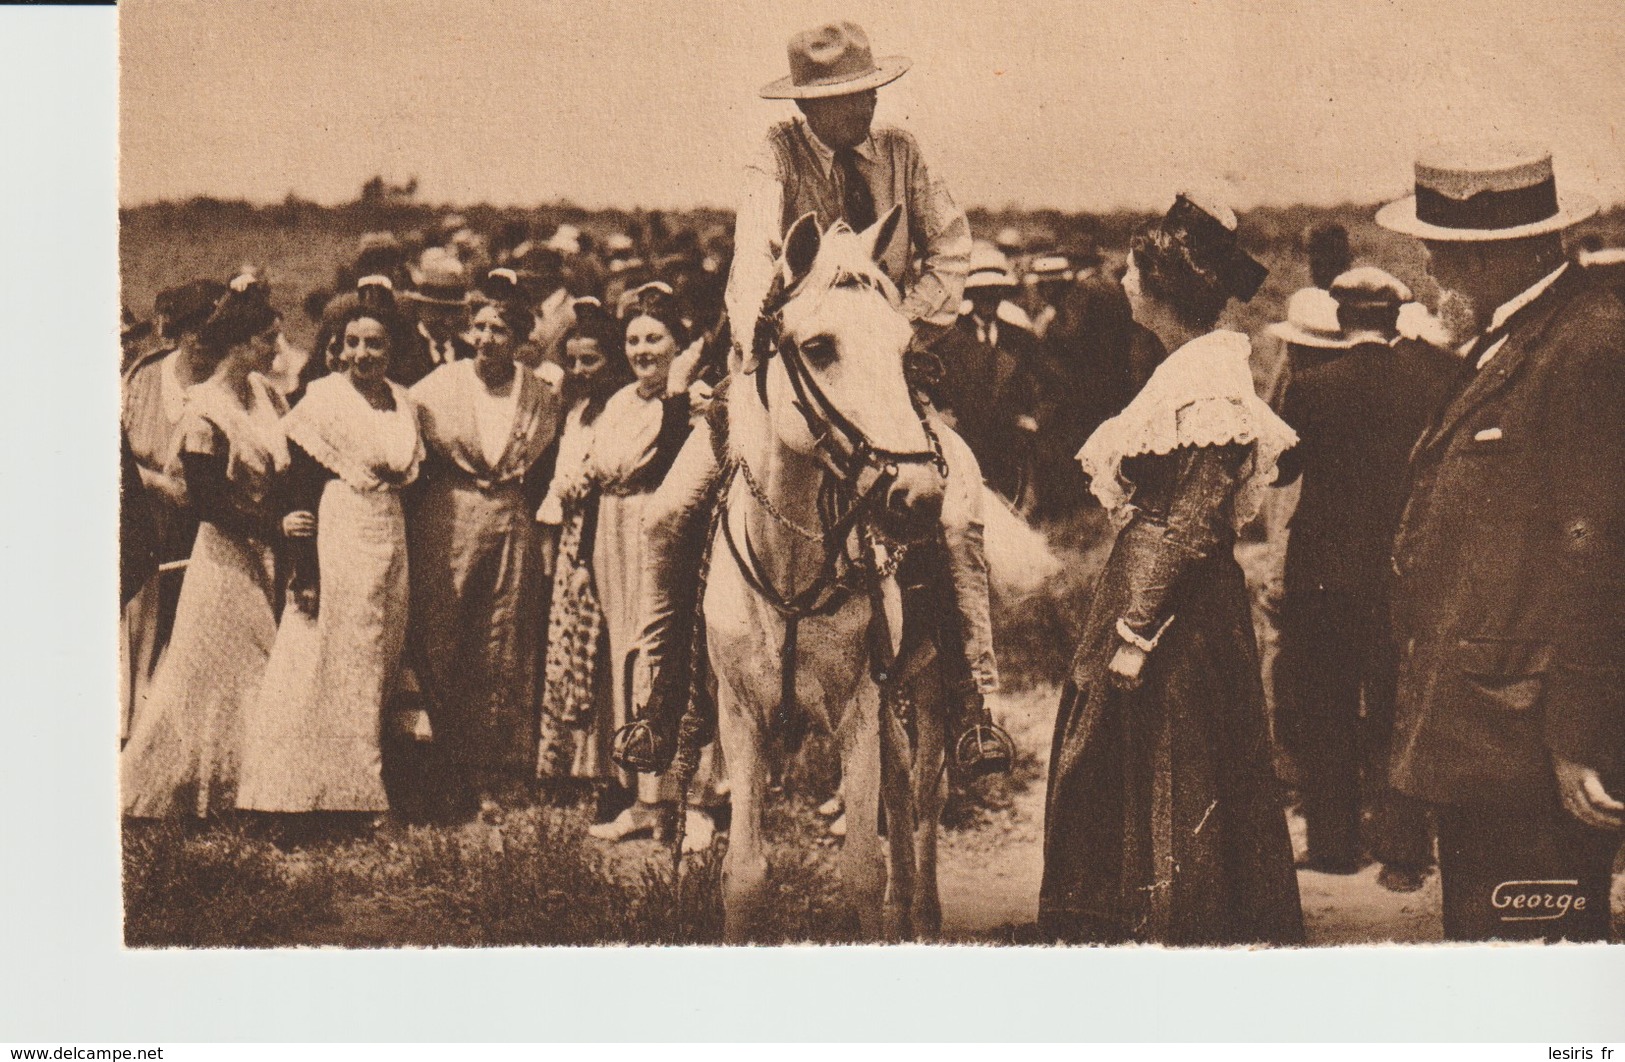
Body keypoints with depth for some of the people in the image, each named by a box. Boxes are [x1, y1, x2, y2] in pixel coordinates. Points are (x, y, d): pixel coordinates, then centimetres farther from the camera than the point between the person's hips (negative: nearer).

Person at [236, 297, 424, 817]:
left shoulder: (402, 404, 9)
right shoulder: (323, 398, -9)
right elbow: (302, 486, -12)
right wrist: (306, 569, -17)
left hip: (390, 538, 7)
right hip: (337, 539, -7)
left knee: (378, 665, 12)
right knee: (335, 669, -2)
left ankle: (363, 789, 22)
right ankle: (334, 792, 7)